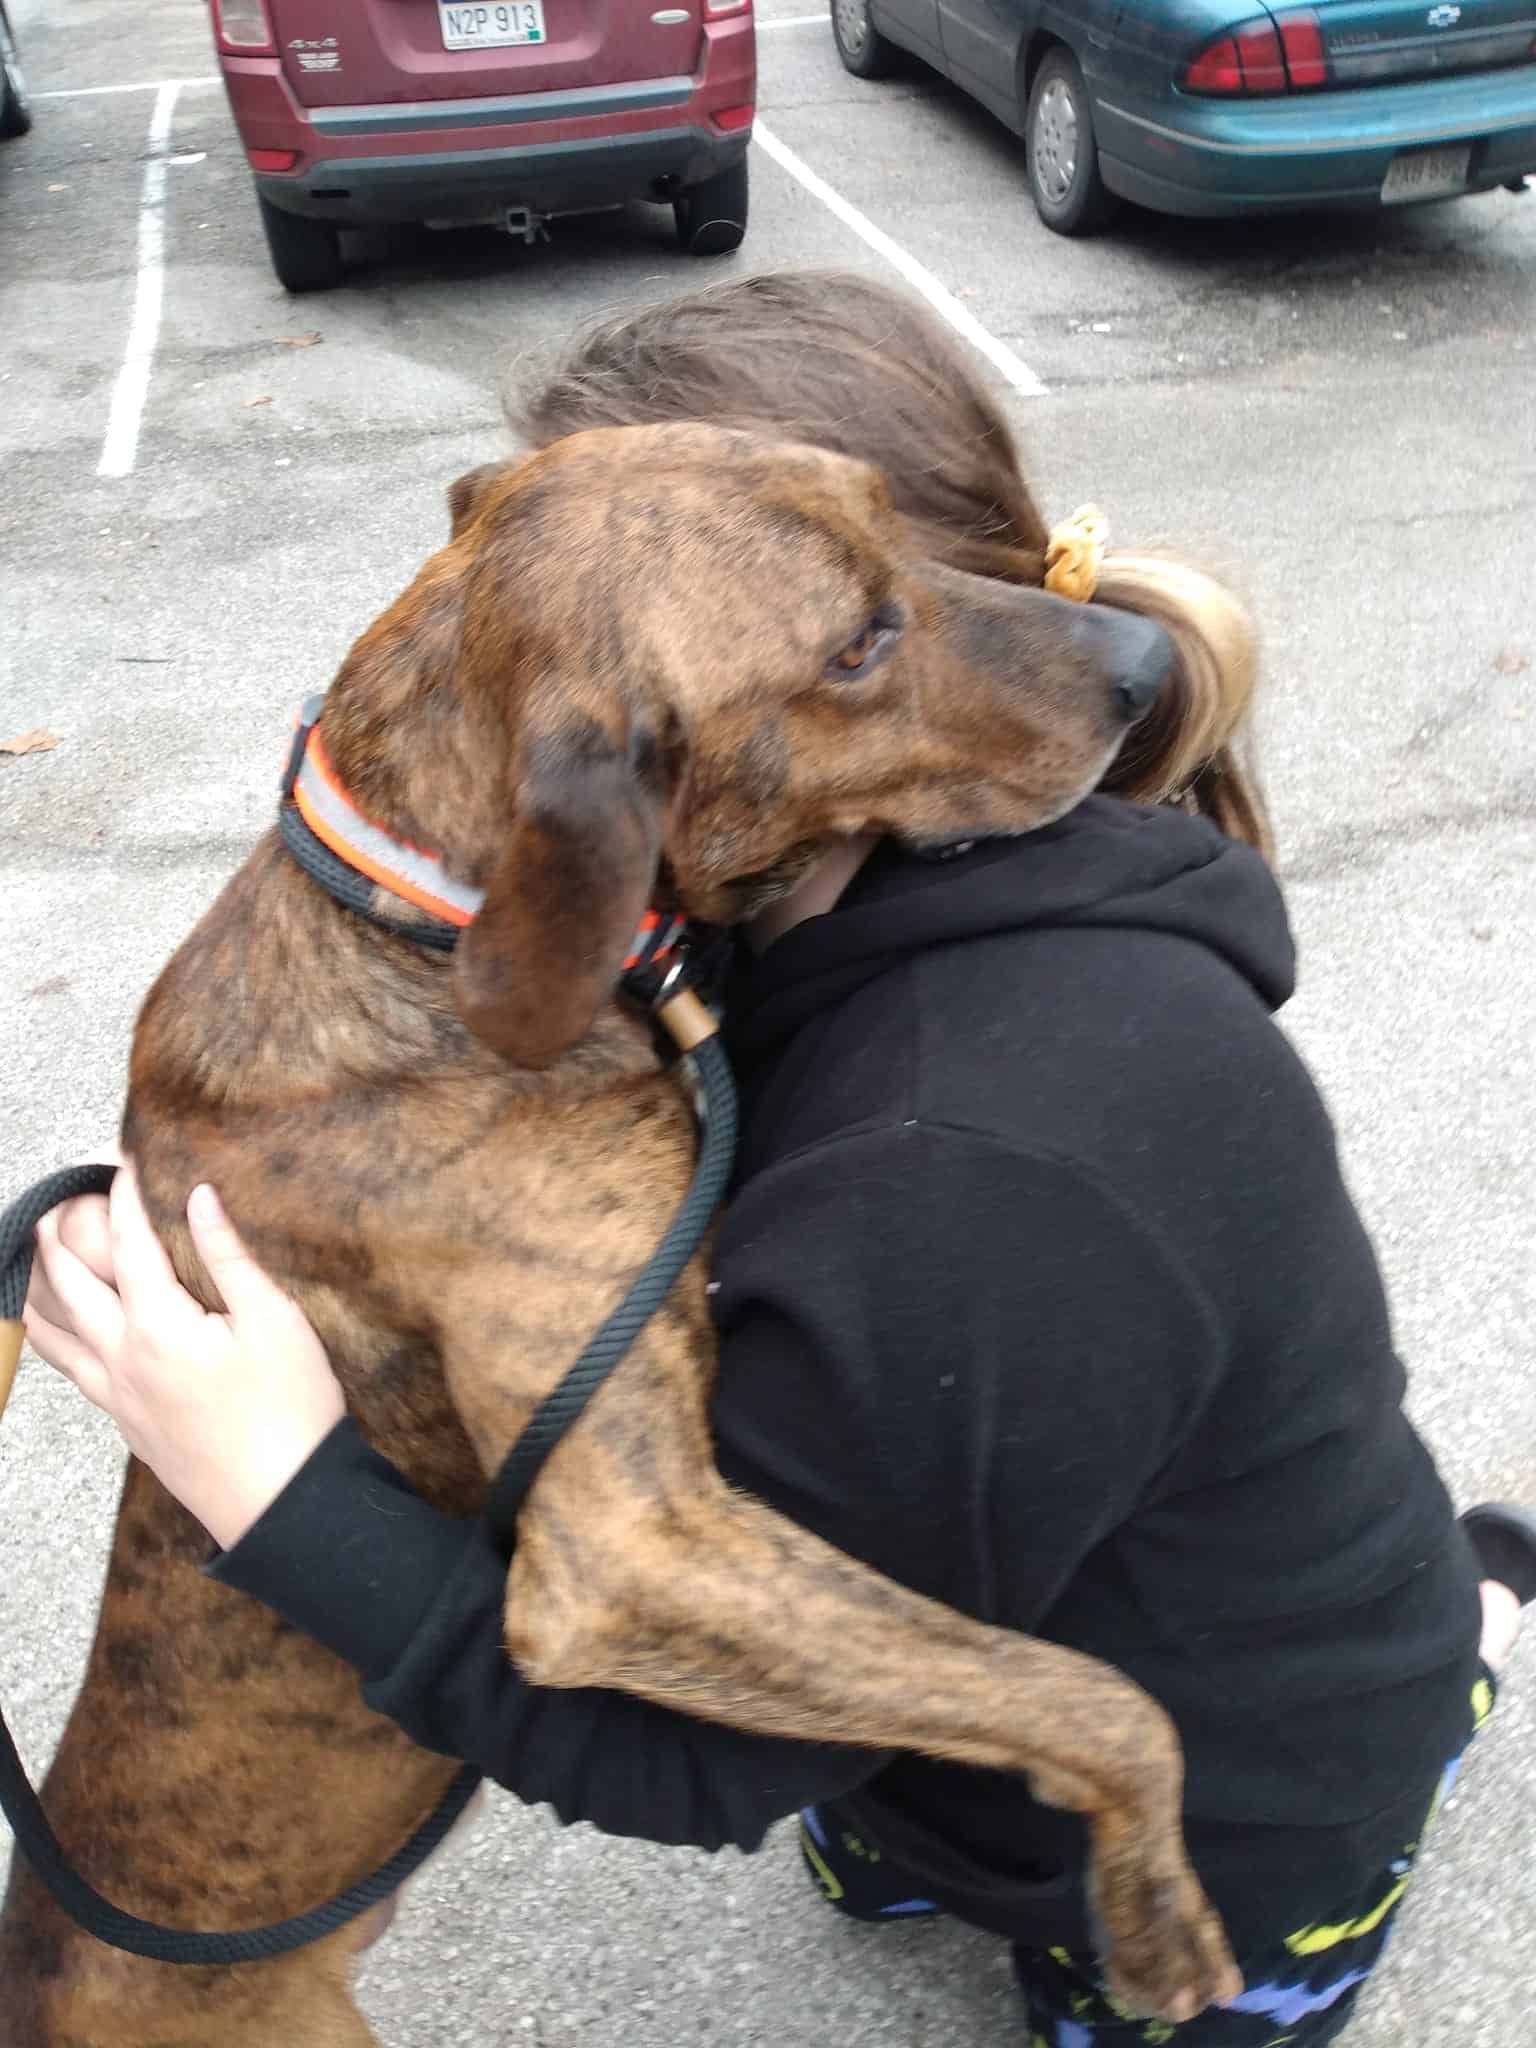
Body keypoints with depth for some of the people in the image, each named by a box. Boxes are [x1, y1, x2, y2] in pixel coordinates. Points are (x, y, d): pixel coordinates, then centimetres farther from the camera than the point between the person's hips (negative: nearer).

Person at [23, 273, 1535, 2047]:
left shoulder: (976, 1179, -45)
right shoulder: (939, 890, -16)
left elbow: (710, 1742, -31)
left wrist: (283, 1499, -38)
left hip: (1230, 1835, -6)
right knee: (870, 1866, 33)